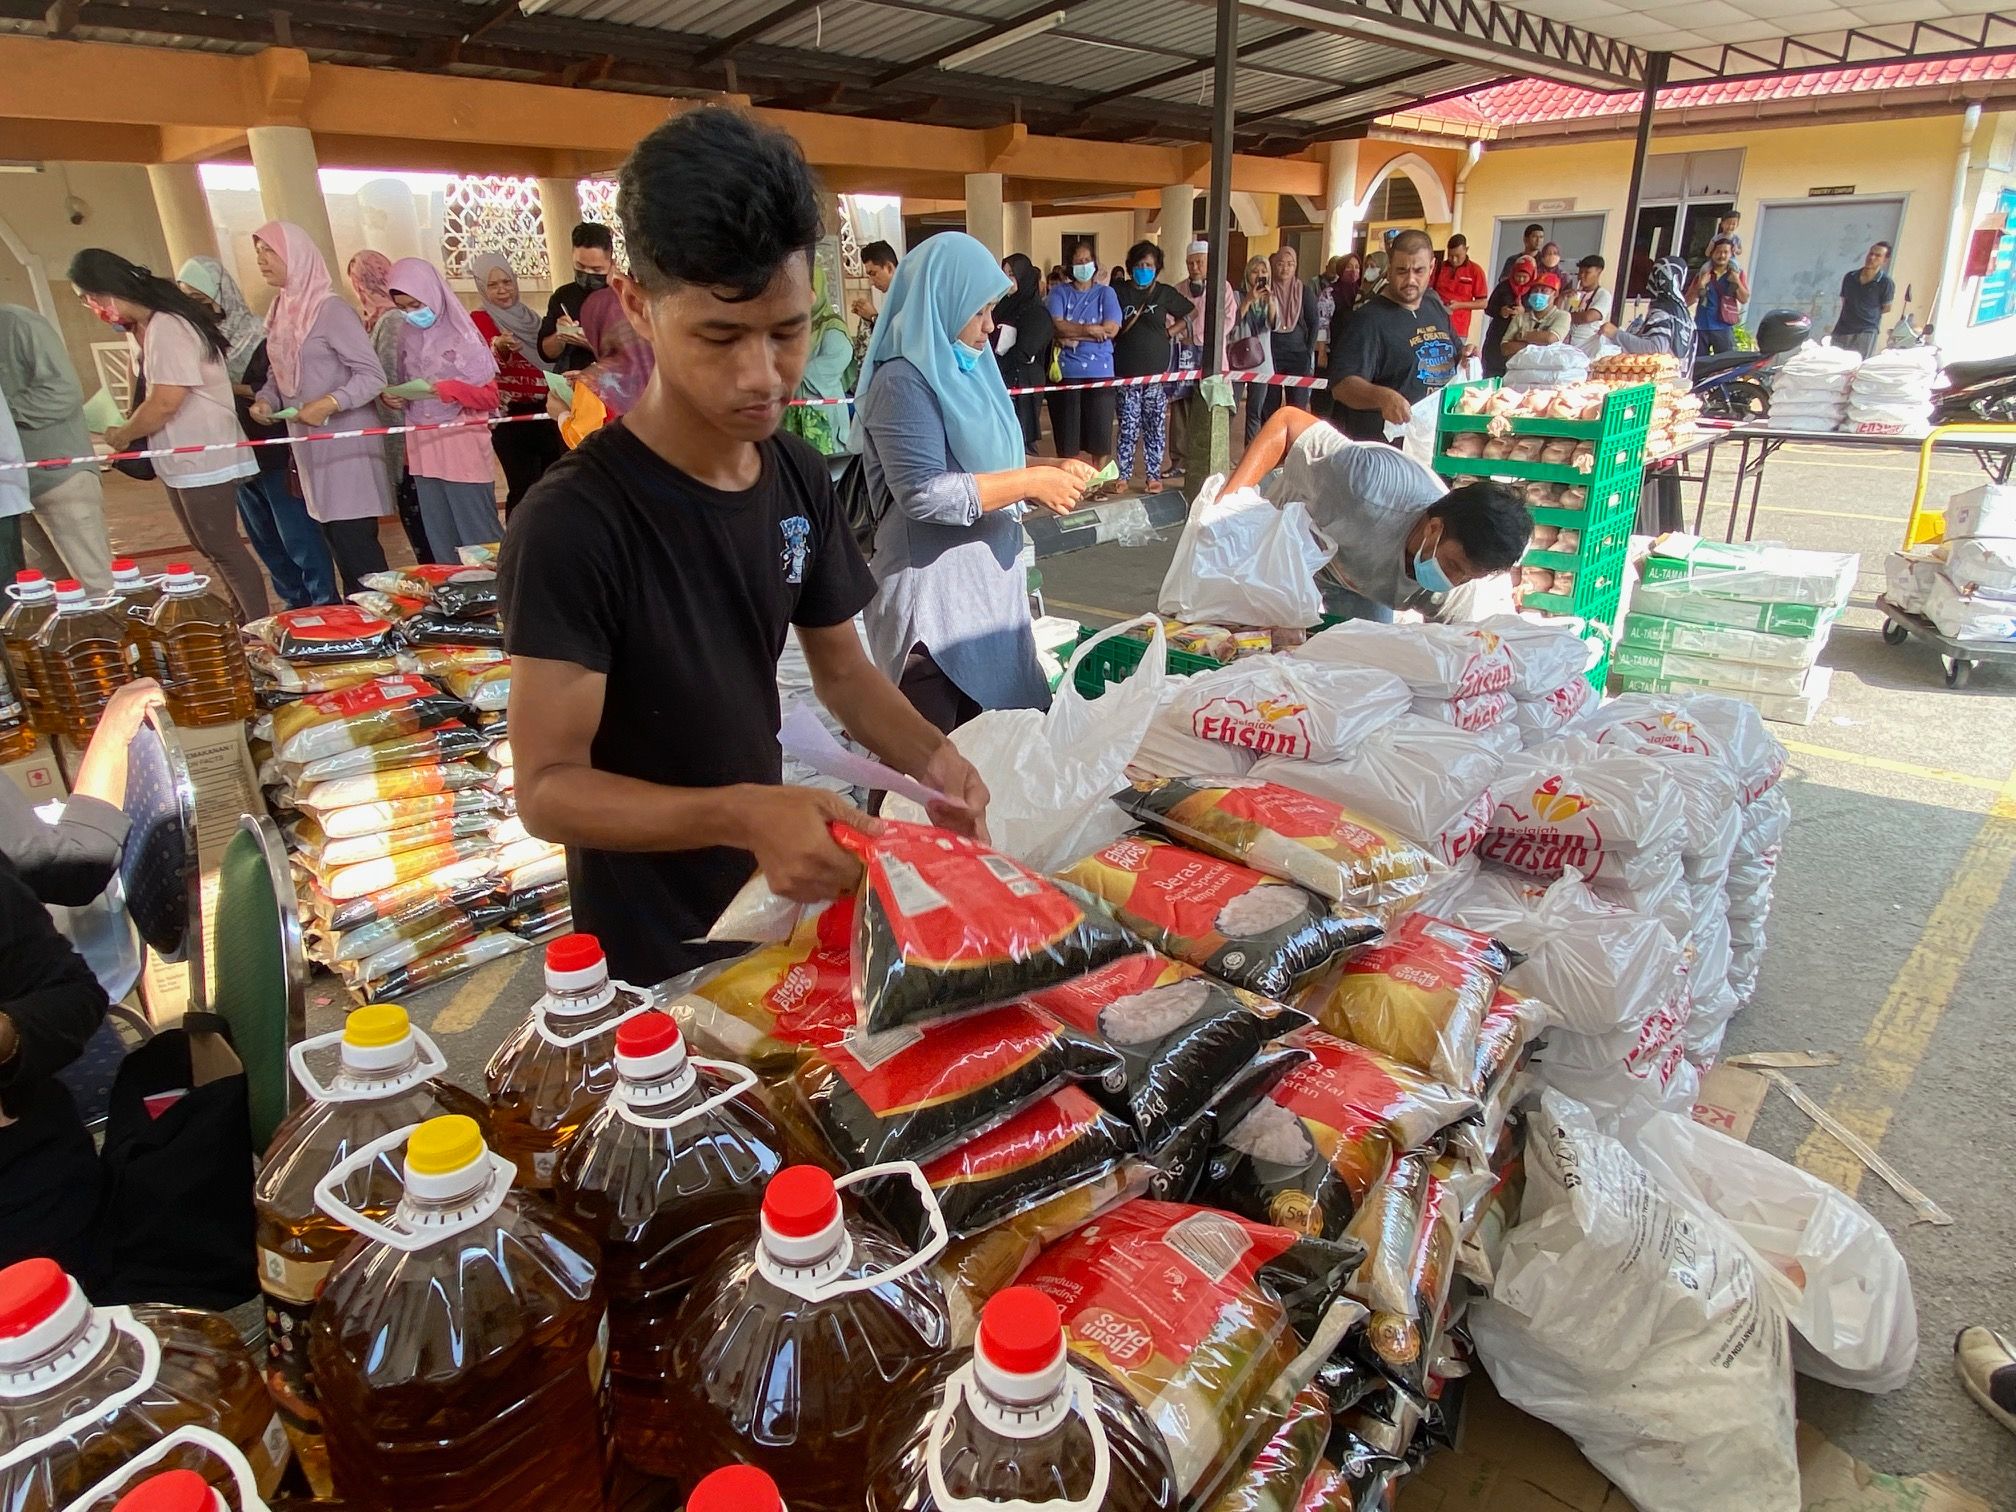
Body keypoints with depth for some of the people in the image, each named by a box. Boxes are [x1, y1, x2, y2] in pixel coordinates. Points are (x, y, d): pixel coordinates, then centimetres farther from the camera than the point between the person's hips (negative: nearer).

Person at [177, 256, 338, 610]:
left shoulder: (254, 335, -11)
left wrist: (229, 387, -16)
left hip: (273, 454, -7)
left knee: (297, 536, -4)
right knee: (265, 540, 12)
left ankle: (326, 604, 4)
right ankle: (298, 604, 22)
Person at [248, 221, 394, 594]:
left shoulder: (330, 310, -10)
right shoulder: (280, 312, 12)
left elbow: (372, 375, -15)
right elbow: (278, 374, 19)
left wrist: (329, 404, -27)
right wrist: (264, 400, -1)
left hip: (344, 442, -8)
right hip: (309, 445, 8)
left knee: (354, 541, -9)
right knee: (334, 540, 9)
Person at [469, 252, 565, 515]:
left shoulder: (529, 317, 13)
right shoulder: (478, 320, -4)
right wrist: (499, 348, -40)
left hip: (545, 411, 6)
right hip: (511, 416, -6)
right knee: (523, 489, -10)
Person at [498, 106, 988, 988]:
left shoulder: (801, 480, -5)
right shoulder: (573, 521, -25)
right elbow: (548, 787, -25)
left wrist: (928, 756, -16)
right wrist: (742, 815, -40)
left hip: (773, 899, 6)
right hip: (649, 956, -6)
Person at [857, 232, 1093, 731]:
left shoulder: (965, 370, 13)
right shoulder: (903, 381, -14)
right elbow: (924, 494, -24)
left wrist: (1047, 470, 4)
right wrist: (1031, 482, -18)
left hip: (987, 583, 8)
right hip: (932, 598, -8)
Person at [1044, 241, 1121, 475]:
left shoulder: (1106, 293, 8)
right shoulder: (1059, 293, 7)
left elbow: (1111, 329, -7)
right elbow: (1056, 326, -9)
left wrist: (1072, 335, -10)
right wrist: (1090, 329, -14)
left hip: (1100, 370, 0)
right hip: (1066, 371, 0)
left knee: (1099, 428, 3)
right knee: (1068, 430, 1)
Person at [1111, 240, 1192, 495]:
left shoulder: (1165, 293, 5)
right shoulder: (1120, 291, 3)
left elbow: (1190, 313, 15)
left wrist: (1170, 331, 5)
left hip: (1156, 371, 1)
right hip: (1126, 371, -1)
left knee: (1156, 426, 4)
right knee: (1128, 427, 0)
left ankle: (1153, 475, 12)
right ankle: (1123, 474, 9)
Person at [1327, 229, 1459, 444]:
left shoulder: (1435, 307, 8)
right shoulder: (1370, 319, -16)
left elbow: (1452, 358, 23)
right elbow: (1343, 383, -28)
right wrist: (1382, 396, -46)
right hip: (1381, 445, -7)